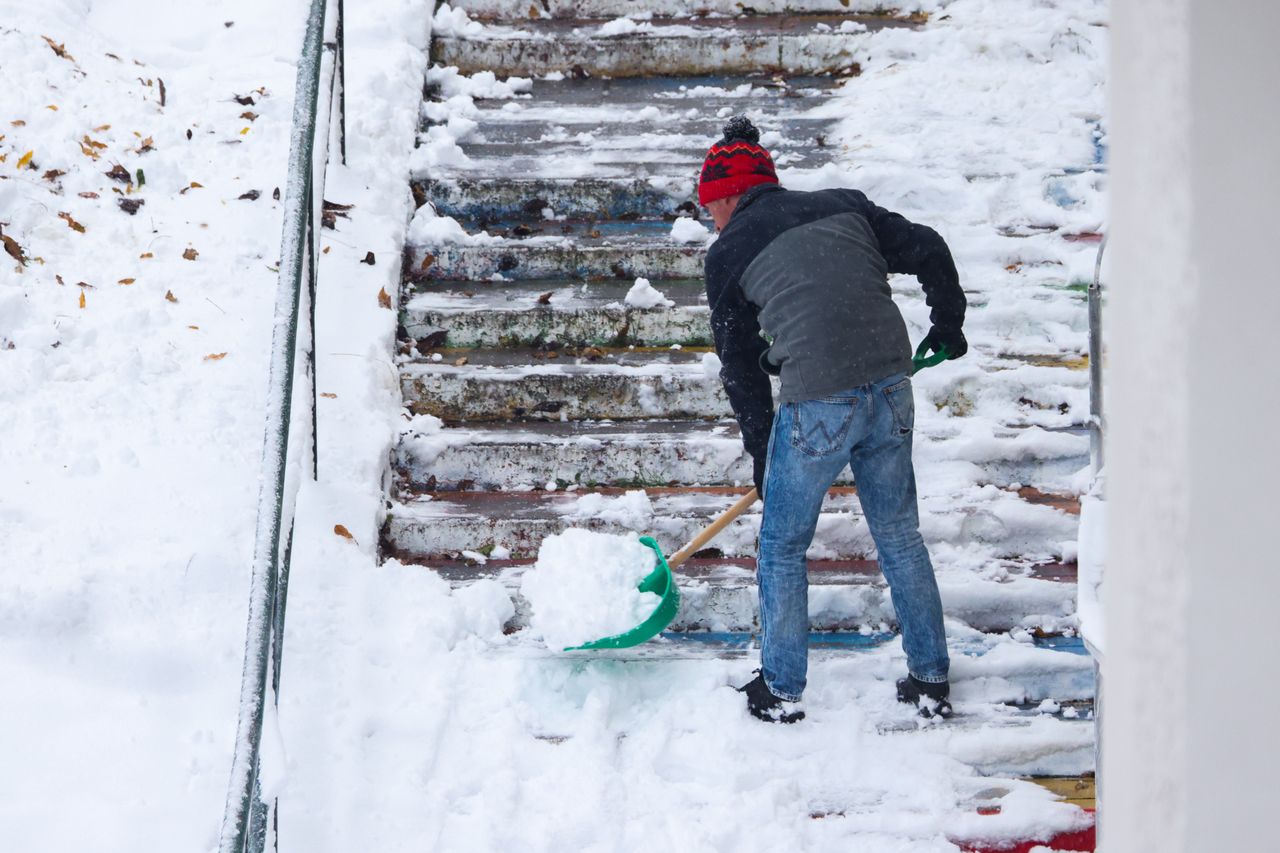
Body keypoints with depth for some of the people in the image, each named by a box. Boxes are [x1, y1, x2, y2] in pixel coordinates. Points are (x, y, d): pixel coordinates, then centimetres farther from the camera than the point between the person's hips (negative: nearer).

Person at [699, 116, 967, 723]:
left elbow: (740, 363, 10)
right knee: (901, 537, 19)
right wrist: (948, 325, 28)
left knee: (782, 548, 14)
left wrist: (760, 451, 20)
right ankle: (931, 681, 27)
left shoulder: (729, 253, 6)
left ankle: (781, 690, 25)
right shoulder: (844, 206, 16)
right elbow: (928, 250, 11)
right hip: (890, 389, 5)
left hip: (817, 405, -5)